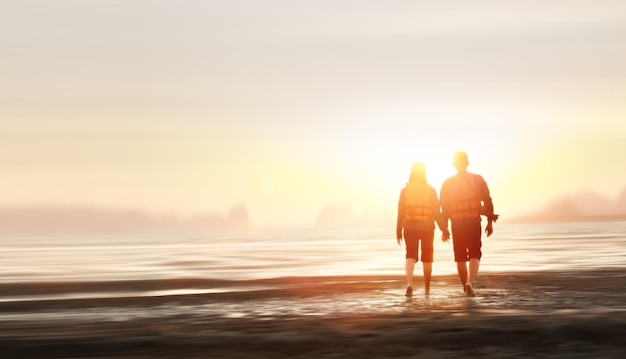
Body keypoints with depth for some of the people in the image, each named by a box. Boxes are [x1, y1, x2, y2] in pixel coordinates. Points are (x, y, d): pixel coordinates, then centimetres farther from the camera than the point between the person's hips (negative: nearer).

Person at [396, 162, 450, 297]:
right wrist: (444, 230, 2)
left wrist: (398, 232, 4)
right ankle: (427, 288, 22)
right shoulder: (431, 191, -3)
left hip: (409, 228, 0)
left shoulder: (405, 190, -1)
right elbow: (437, 213, -5)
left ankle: (409, 283, -21)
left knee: (410, 255, 4)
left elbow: (400, 212, -2)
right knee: (427, 257, 14)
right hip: (427, 228, 0)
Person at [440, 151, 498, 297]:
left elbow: (444, 208, 3)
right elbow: (487, 202, -1)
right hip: (474, 223, -1)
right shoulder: (478, 180, 0)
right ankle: (470, 282, -21)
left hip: (457, 225, 1)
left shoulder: (447, 184, 2)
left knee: (460, 257, 13)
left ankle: (466, 286, 21)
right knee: (475, 255, 3)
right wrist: (490, 222, 7)